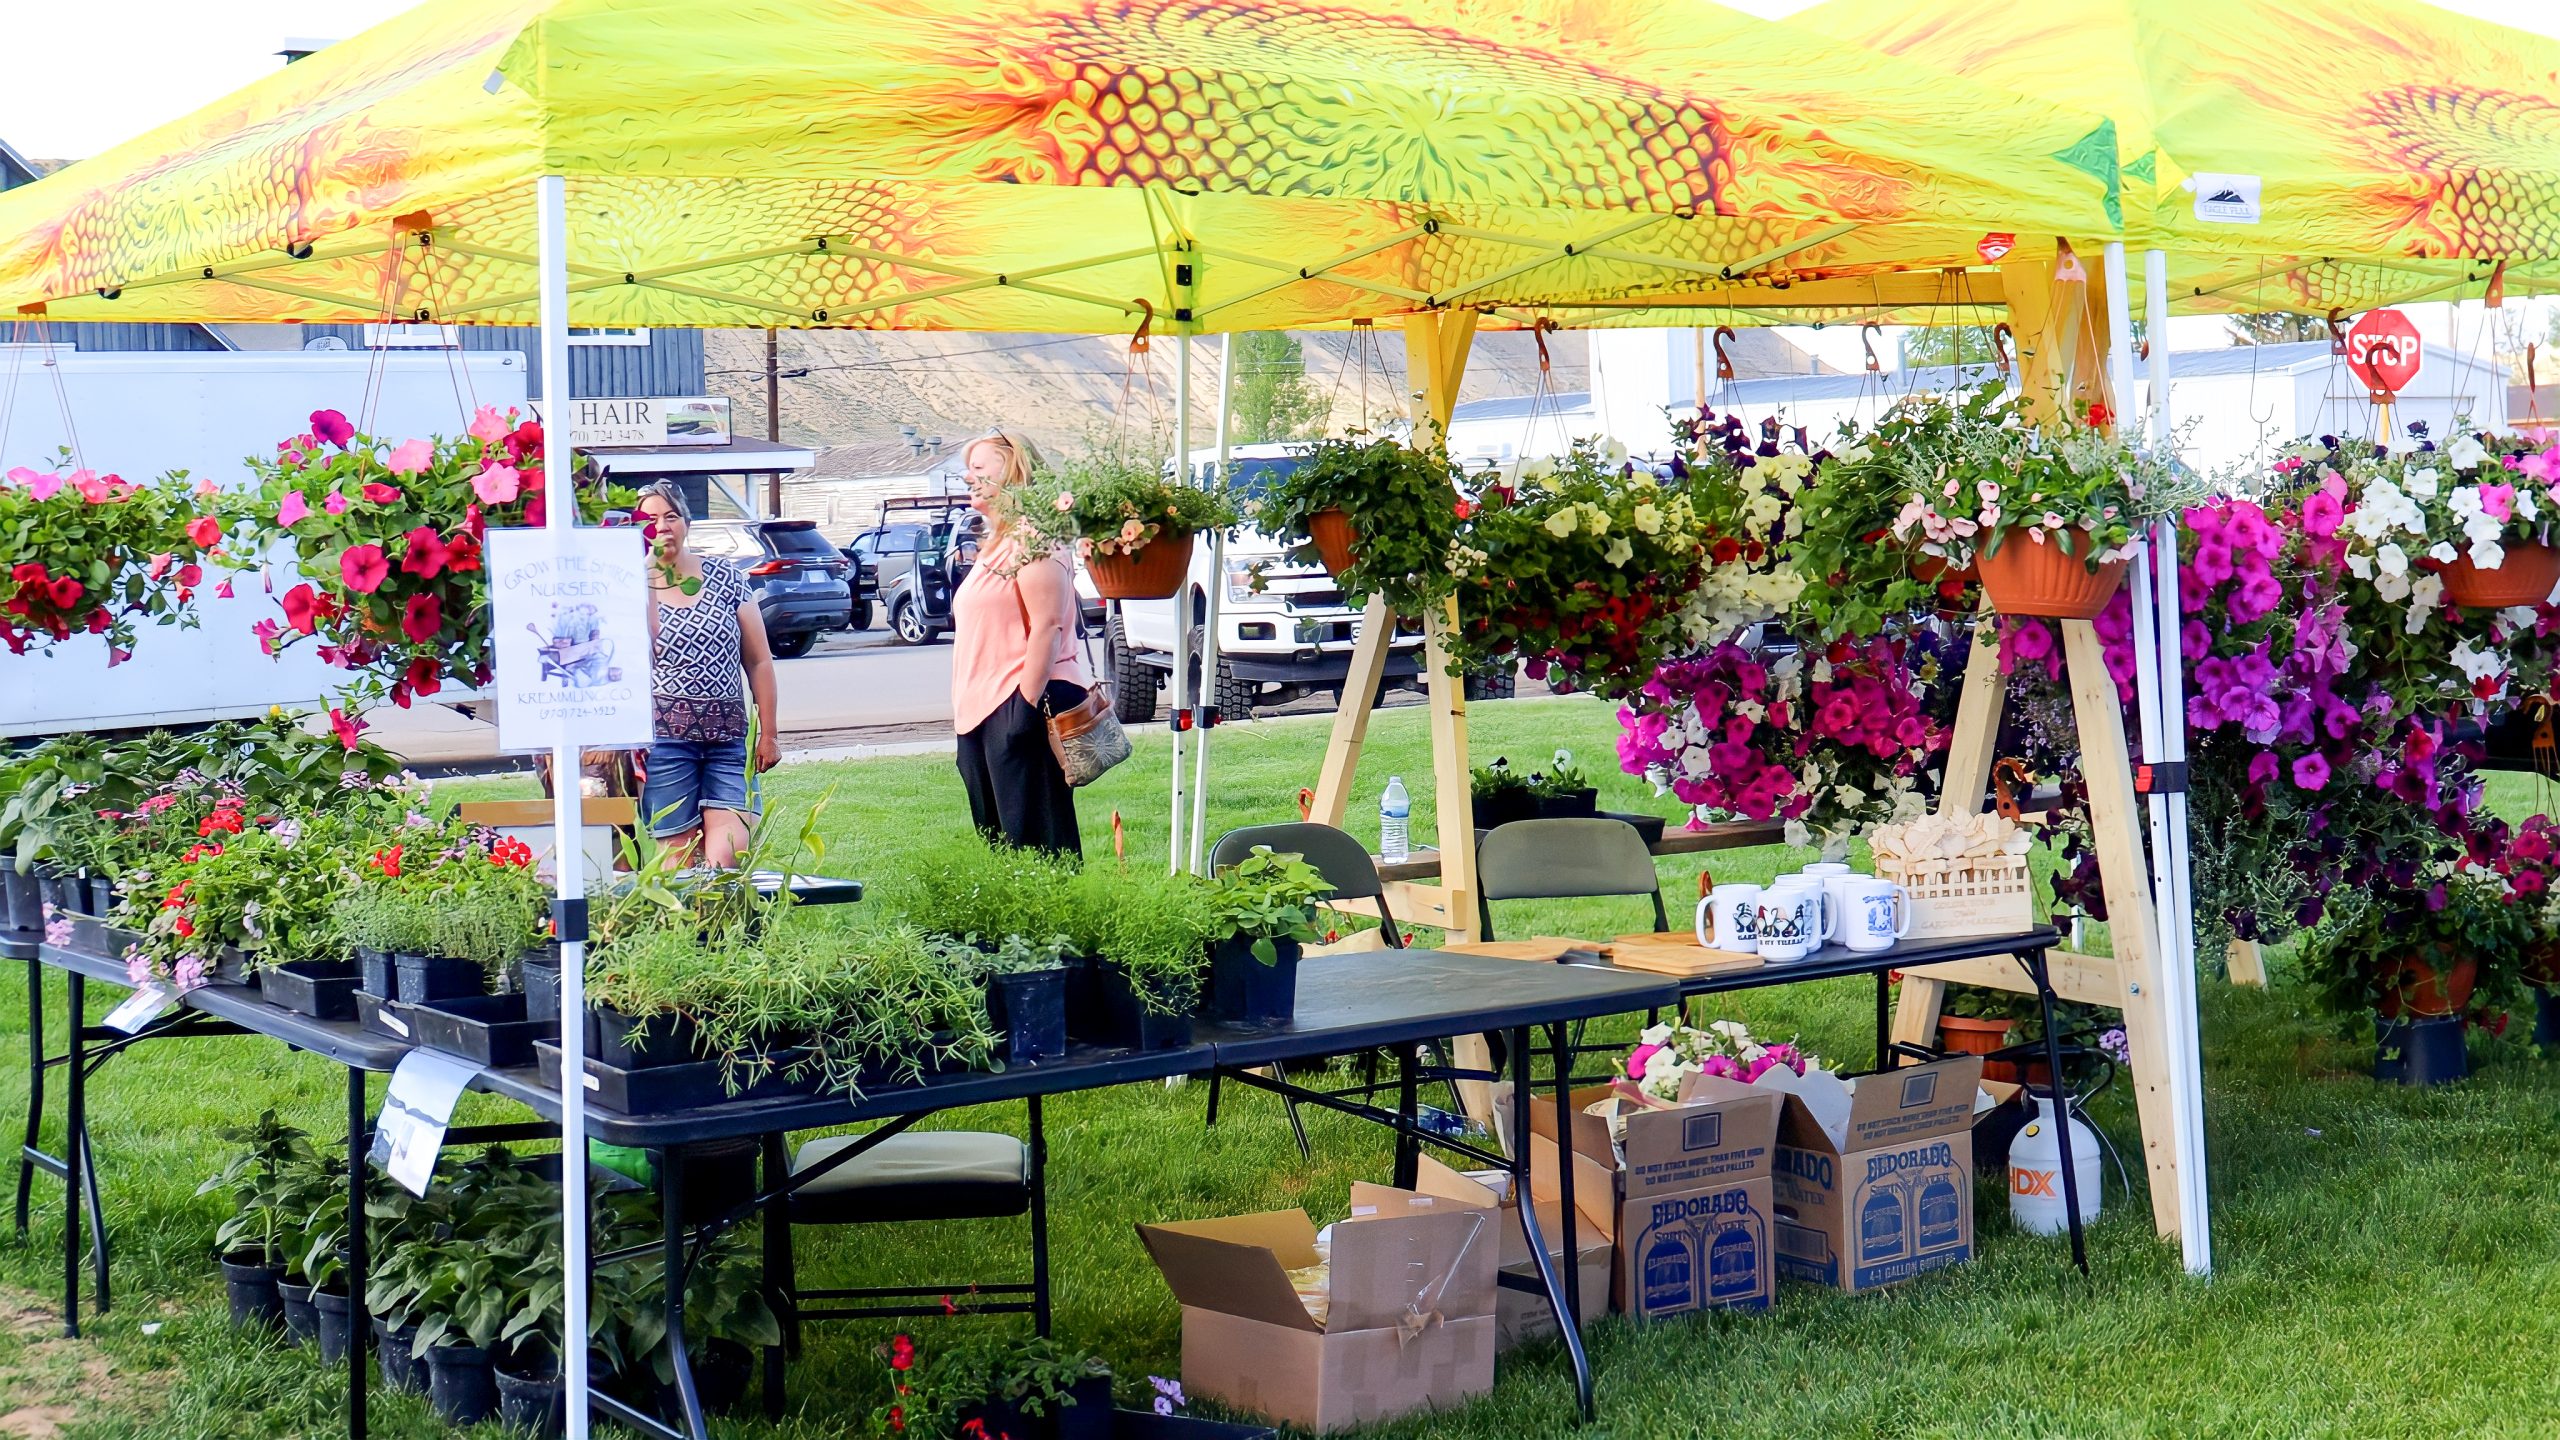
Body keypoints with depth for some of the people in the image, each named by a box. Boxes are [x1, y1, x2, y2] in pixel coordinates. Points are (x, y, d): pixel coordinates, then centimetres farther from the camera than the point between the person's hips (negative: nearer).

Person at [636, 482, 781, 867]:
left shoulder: (724, 576, 8)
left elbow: (759, 661, 11)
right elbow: (642, 652, -16)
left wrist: (768, 733, 7)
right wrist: (647, 577, -16)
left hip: (729, 738, 2)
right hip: (666, 738, -1)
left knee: (728, 856, -15)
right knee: (680, 859, -4)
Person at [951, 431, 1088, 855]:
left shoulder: (1032, 543, -10)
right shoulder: (997, 546, 21)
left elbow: (1047, 625, -20)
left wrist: (1028, 702, -25)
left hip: (1021, 704, -11)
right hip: (985, 710, 11)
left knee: (1034, 837, -10)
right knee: (995, 835, 11)